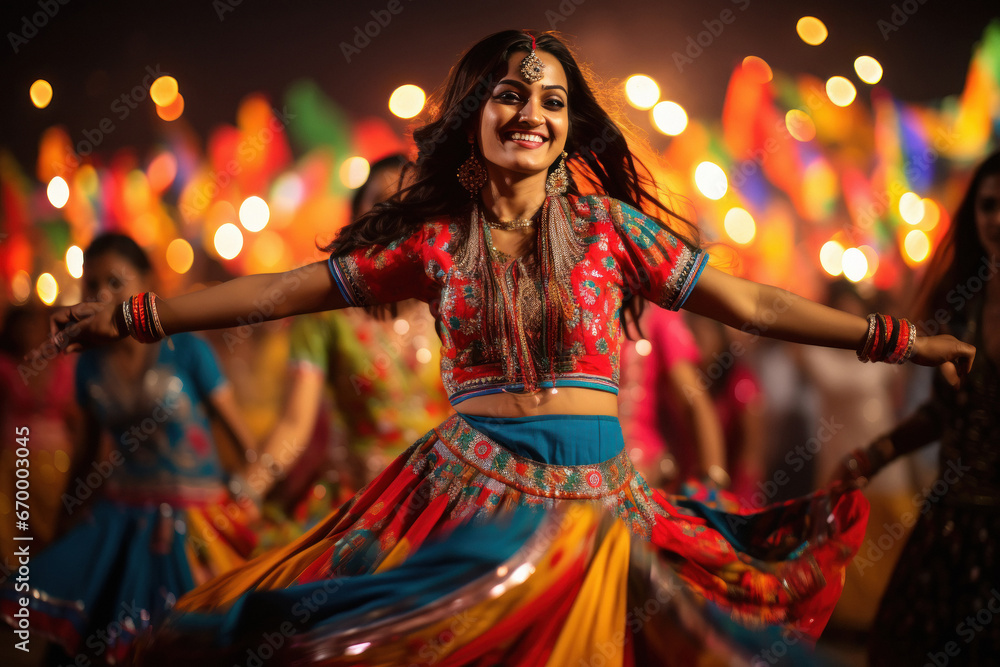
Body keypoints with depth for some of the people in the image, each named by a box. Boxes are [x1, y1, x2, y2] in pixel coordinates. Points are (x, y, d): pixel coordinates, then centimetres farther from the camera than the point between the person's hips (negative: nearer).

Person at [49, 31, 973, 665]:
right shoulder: (435, 239, 2)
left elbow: (753, 303, 4)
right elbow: (284, 291, 6)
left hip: (595, 495, 1)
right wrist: (130, 317, 5)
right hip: (469, 487, 0)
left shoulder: (609, 225, 2)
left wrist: (899, 339, 1)